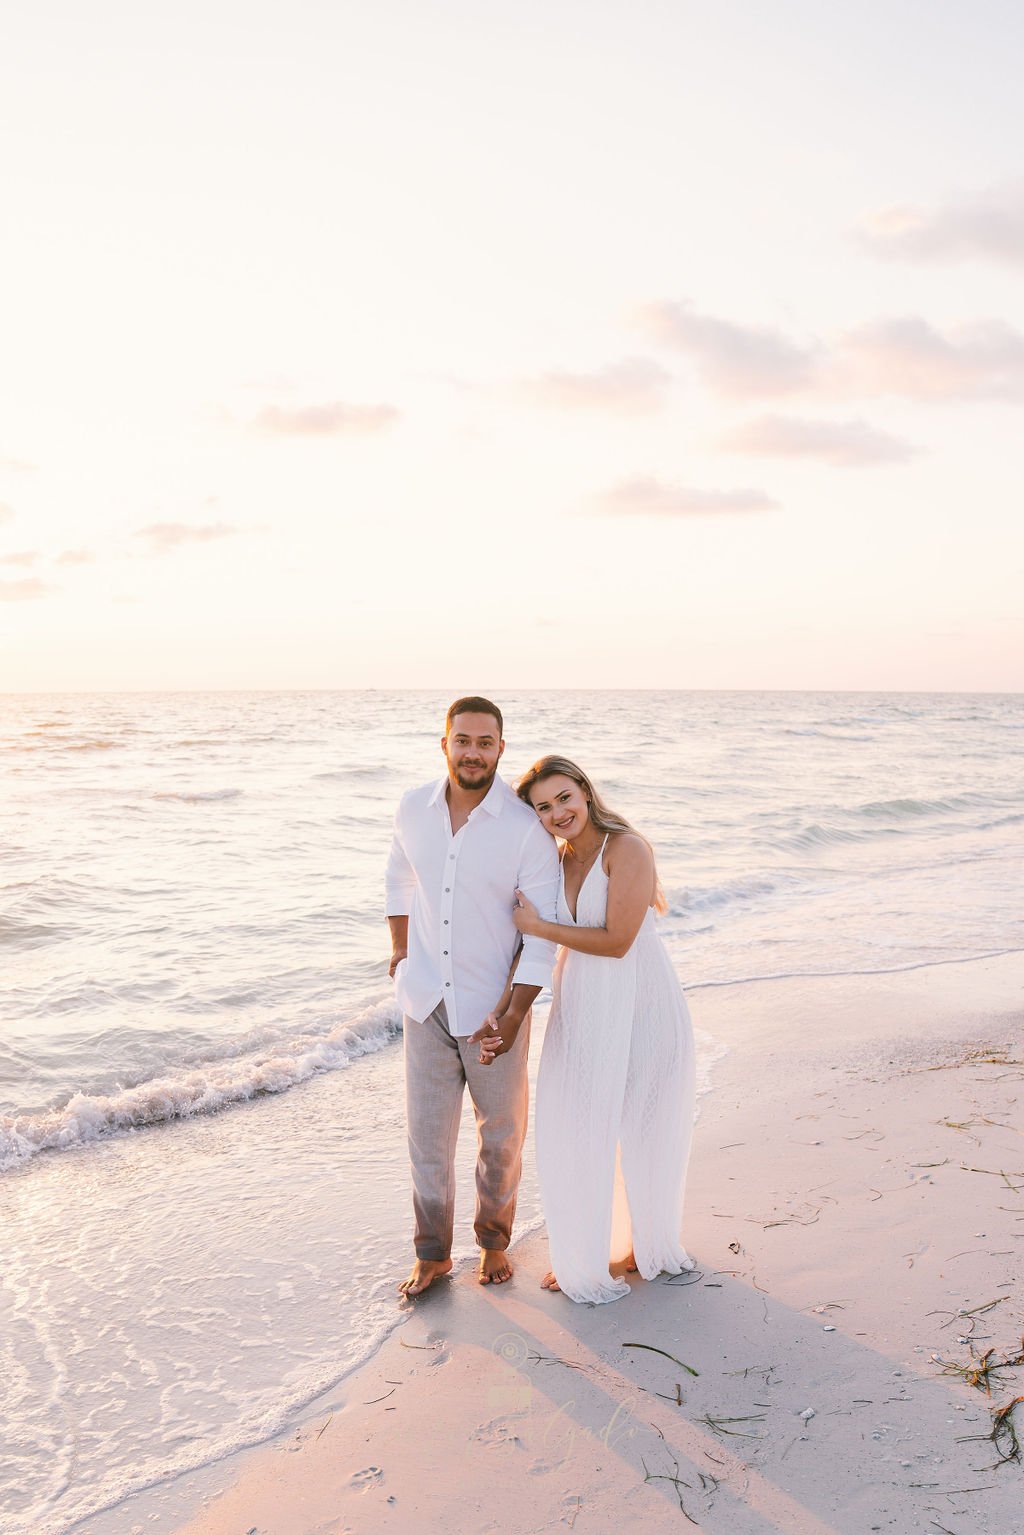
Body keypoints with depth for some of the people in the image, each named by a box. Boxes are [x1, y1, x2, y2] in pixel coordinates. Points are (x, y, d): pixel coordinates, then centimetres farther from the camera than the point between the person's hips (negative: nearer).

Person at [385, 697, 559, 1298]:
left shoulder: (527, 827, -17)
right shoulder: (414, 808, -3)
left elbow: (544, 932, -14)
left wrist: (513, 1013, -18)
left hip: (494, 1005, -2)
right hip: (427, 1001, 3)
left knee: (501, 1135, 14)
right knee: (428, 1135, 9)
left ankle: (494, 1241, 36)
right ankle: (433, 1254, 28)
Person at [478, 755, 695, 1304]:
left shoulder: (626, 849, -15)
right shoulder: (555, 862, 5)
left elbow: (616, 940, -20)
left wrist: (537, 925, -14)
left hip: (640, 1008, -5)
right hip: (580, 1007, 6)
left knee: (646, 1132, 11)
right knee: (571, 1132, 9)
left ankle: (653, 1246, 35)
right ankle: (581, 1259, 28)